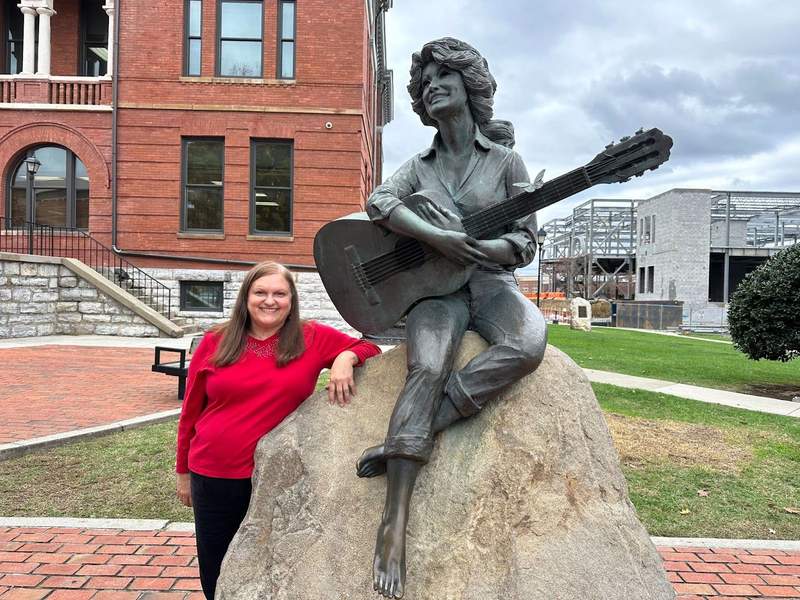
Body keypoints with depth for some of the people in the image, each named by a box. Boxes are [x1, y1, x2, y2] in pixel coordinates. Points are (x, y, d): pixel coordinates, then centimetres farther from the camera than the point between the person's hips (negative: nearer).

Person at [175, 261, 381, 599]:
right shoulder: (214, 343, -1)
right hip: (213, 477, 2)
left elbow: (371, 349, 1)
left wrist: (346, 357, -21)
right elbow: (191, 412, 6)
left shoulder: (313, 339, -5)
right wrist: (183, 472, 10)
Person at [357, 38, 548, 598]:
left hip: (490, 281, 0)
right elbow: (379, 201, -6)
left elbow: (525, 243, 3)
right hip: (434, 285, 0)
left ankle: (404, 440, -30)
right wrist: (438, 238, -22)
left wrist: (468, 244, -16)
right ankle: (395, 524, -34)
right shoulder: (420, 165, 16)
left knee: (528, 345, -34)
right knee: (427, 370, -31)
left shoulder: (506, 160, 10)